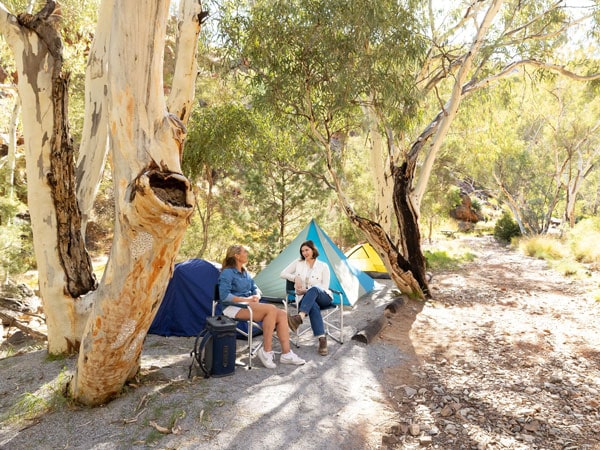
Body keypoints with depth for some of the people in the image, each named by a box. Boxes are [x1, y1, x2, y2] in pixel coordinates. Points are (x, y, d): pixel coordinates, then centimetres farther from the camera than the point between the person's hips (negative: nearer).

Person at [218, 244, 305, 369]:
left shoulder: (245, 272, 19)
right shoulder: (227, 272, -7)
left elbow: (255, 288, 19)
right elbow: (224, 295, -18)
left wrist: (256, 296, -5)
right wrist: (246, 299, -19)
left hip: (249, 305, 8)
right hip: (234, 308, -8)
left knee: (282, 314, -13)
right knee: (271, 309, -30)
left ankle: (286, 353, -14)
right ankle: (266, 351, -21)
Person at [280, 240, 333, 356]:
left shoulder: (323, 266, 3)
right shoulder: (298, 263, 11)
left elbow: (324, 287, -3)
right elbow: (283, 274, 12)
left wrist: (306, 290, -13)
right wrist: (295, 278, -7)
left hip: (323, 297, -1)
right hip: (305, 299, 1)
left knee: (314, 289, -40)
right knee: (314, 307, -39)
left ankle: (299, 318, -58)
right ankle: (322, 339, -47)